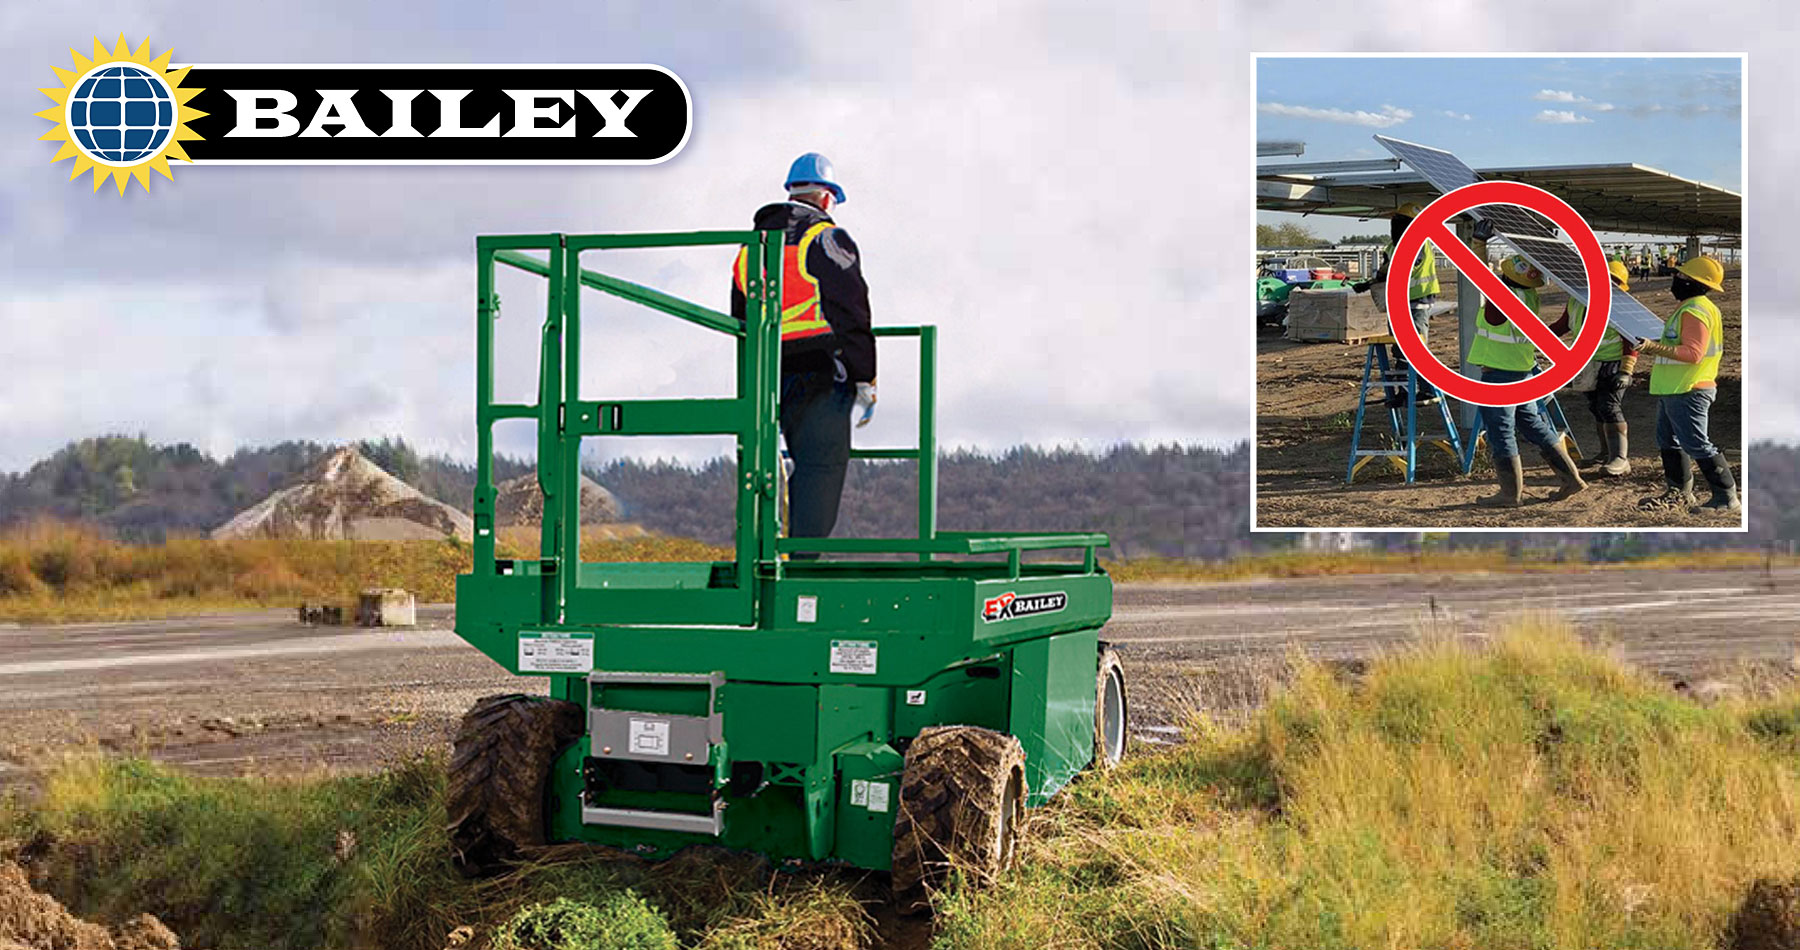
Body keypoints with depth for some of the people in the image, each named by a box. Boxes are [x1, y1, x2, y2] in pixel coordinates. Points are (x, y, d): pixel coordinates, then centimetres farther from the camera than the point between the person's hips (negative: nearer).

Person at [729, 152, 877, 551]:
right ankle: (805, 562, -12)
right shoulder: (827, 240, -4)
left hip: (773, 379, 7)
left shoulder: (750, 249, 18)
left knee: (808, 468, 13)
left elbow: (741, 326, 21)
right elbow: (851, 314, -10)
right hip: (822, 378, -6)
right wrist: (865, 380, -8)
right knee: (821, 467, -6)